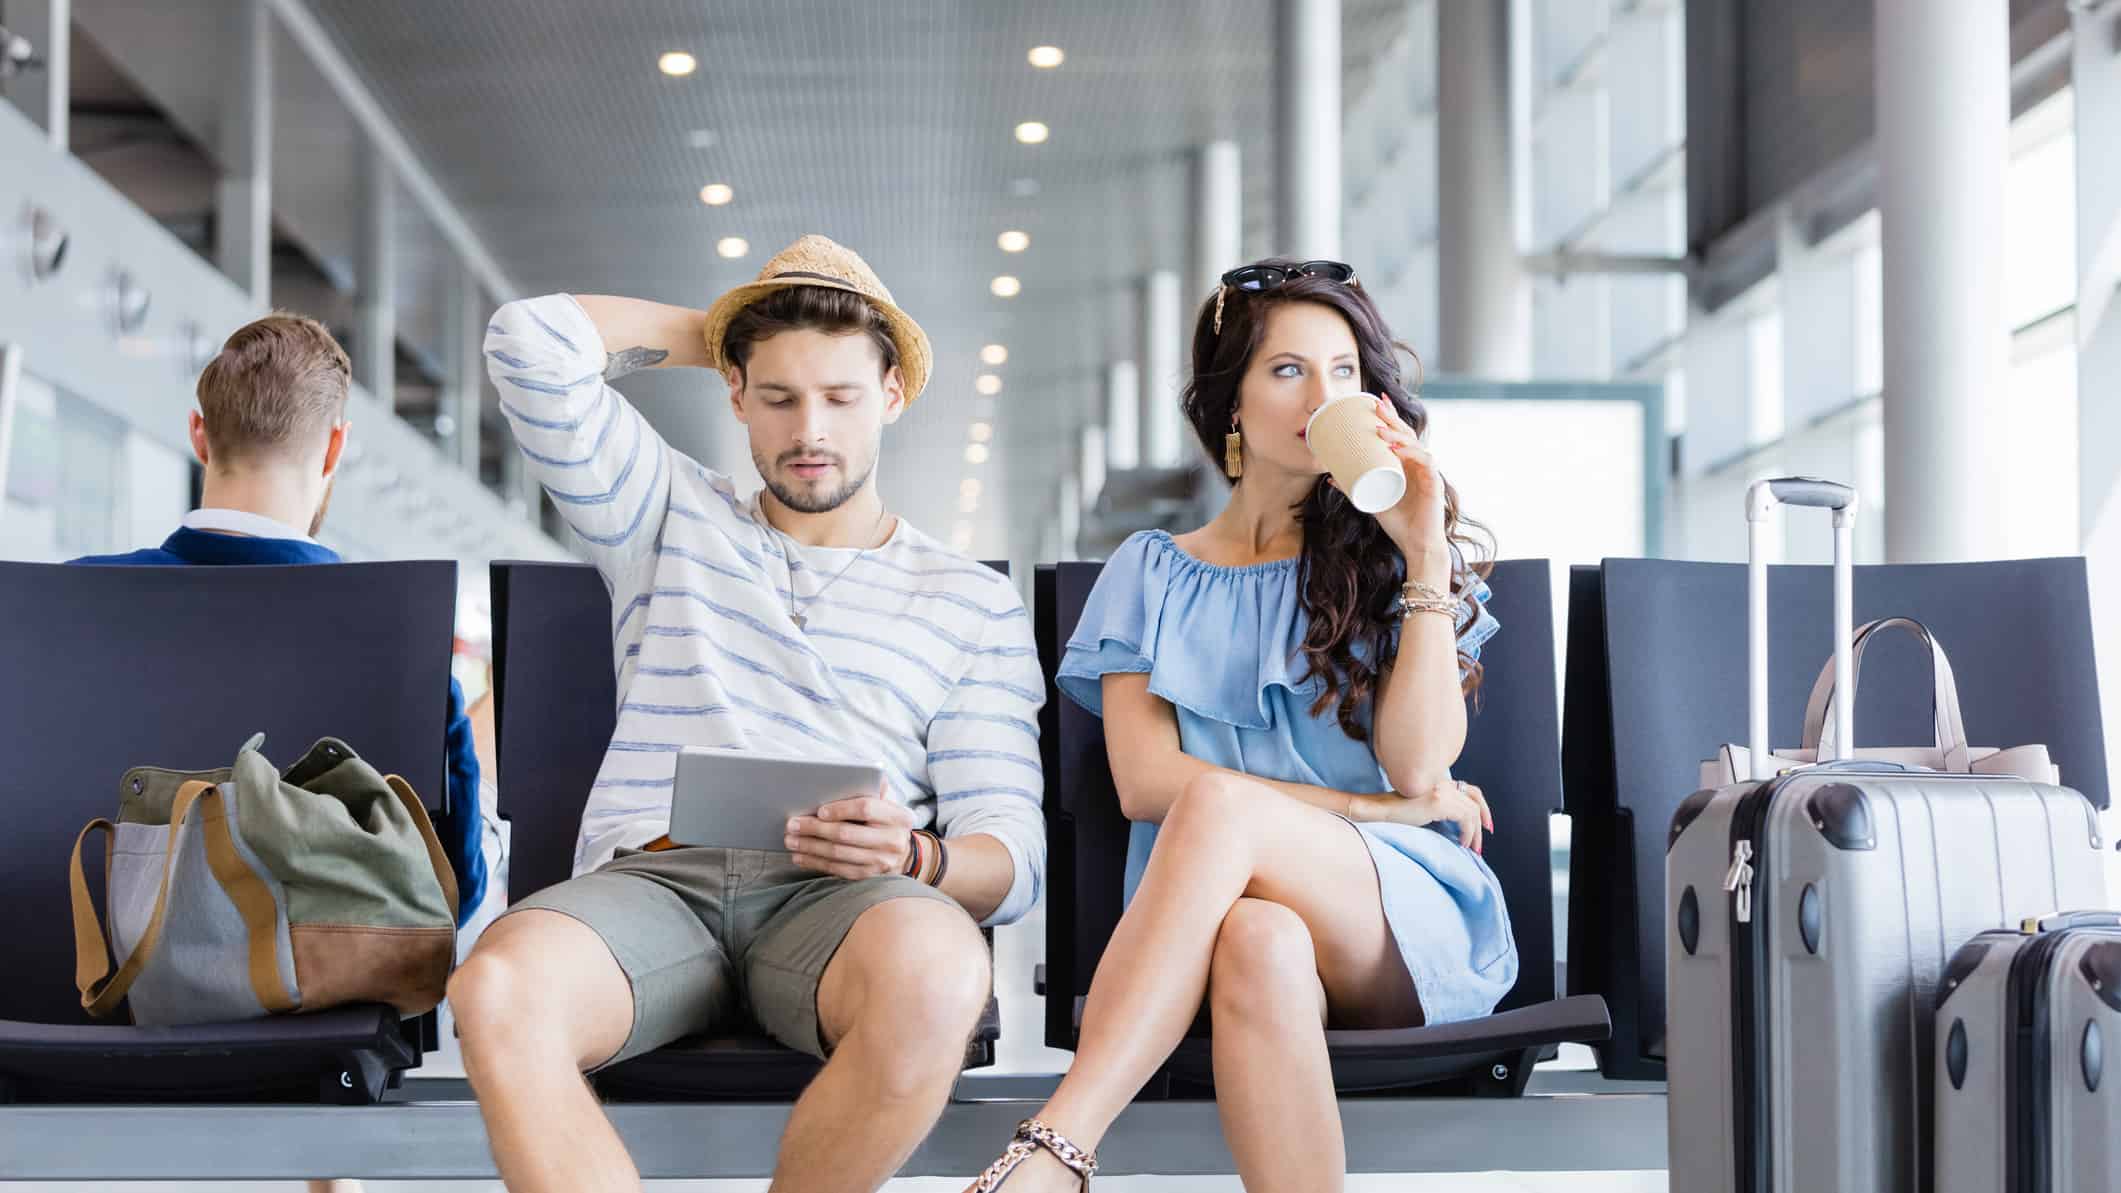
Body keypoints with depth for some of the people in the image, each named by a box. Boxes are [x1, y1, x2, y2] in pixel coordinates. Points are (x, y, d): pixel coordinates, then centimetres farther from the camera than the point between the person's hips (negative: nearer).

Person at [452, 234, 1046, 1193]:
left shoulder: (972, 601, 21)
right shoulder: (672, 520, 26)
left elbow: (1009, 858, 10)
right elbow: (532, 342, 13)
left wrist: (913, 858, -14)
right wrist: (709, 333, 26)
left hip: (843, 898, 0)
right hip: (652, 879, 1)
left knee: (936, 977, -40)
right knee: (497, 989, -36)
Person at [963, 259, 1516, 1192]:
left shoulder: (1382, 558, 16)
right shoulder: (1154, 574, 18)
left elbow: (1418, 765, 0)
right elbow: (1144, 781, 2)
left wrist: (1426, 556, -5)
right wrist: (1372, 808, -5)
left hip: (1406, 921, 0)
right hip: (1204, 923, 0)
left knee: (1219, 804, -34)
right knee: (1260, 941, -40)